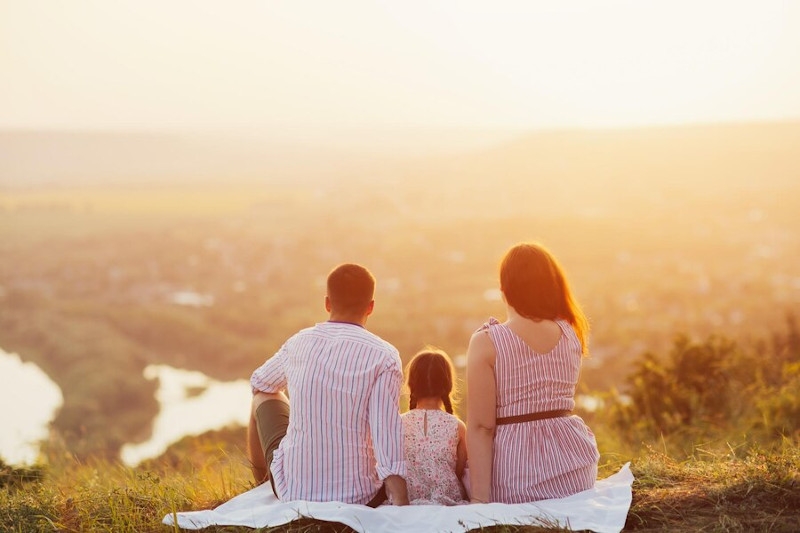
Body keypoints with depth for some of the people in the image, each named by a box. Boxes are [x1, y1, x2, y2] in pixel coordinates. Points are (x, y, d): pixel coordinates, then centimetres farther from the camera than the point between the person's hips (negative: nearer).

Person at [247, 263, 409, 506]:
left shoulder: (299, 343, 0)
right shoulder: (385, 357, -13)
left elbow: (260, 383, 22)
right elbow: (387, 438, -21)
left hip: (291, 491, 3)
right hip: (358, 498, -2)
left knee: (266, 396, 30)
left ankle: (260, 476, 54)